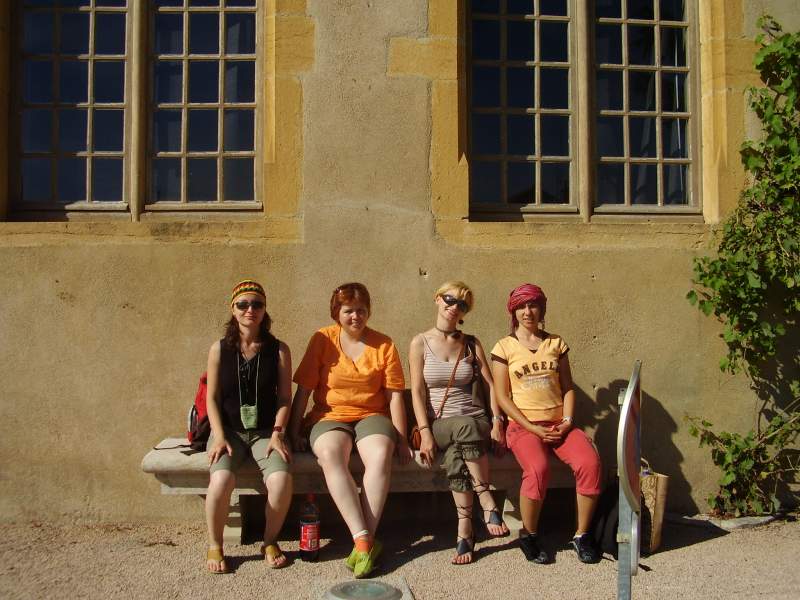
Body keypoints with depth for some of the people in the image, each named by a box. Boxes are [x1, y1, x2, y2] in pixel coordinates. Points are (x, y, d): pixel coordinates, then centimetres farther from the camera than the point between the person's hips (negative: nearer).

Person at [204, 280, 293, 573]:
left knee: (281, 479, -28)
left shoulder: (278, 350, 3)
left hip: (266, 431, 0)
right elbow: (212, 398, 2)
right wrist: (219, 437, -9)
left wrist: (277, 433, -9)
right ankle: (214, 546, -3)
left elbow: (285, 397, 2)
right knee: (221, 479, -30)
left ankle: (270, 541, 0)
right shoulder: (219, 349, 3)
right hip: (229, 430, 0)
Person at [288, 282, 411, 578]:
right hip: (329, 416, 0)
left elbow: (395, 396, 3)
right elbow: (304, 389, 2)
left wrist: (401, 440, -1)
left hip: (371, 416, 1)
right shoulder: (323, 339, 1)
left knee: (381, 455, -33)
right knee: (330, 454, -35)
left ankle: (366, 538, -26)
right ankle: (364, 540, -36)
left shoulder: (383, 345, 3)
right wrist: (294, 432, -2)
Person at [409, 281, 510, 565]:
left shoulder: (471, 344, 13)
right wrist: (425, 432, -15)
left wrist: (497, 422, -7)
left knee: (455, 453, -35)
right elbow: (417, 391, -3)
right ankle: (487, 503, -30)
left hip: (473, 421, 1)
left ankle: (465, 529, -30)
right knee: (464, 429, -37)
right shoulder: (420, 343, 5)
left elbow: (489, 385, 8)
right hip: (437, 422, -1)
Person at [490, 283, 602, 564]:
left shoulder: (555, 343, 14)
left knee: (590, 462, -26)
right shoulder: (505, 347, 4)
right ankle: (528, 536, -7)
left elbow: (568, 388, 12)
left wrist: (567, 422, -4)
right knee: (537, 468, -33)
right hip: (523, 425, -3)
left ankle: (582, 535, -6)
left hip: (558, 424, 3)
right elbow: (502, 396, -2)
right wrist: (532, 428, -11)